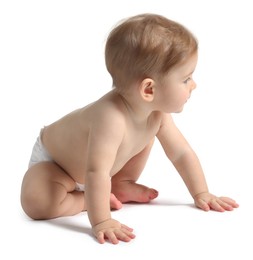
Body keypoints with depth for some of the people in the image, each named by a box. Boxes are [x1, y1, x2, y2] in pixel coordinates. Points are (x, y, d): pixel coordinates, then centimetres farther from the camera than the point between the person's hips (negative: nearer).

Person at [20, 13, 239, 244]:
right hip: (52, 159, -7)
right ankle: (88, 199, -9)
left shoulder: (157, 113, -21)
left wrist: (202, 195, -8)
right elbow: (97, 172, -48)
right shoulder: (111, 117, -47)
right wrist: (101, 222, -50)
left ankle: (120, 187, 10)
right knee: (36, 202, -32)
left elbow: (181, 153, -9)